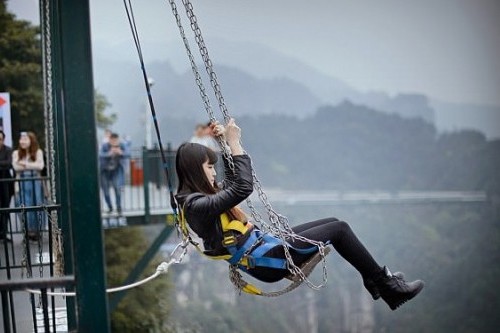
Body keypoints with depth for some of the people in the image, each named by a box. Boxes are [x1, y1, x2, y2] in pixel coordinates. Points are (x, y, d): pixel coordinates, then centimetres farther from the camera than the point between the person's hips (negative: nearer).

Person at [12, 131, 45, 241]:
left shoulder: (38, 152, 2)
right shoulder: (16, 153, 6)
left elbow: (40, 166, -9)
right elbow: (16, 167, -7)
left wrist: (25, 164, -9)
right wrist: (32, 165, -8)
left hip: (35, 183, -1)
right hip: (22, 183, 1)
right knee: (25, 209, -3)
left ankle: (36, 232, 10)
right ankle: (29, 231, 3)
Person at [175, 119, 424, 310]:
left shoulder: (200, 196, 11)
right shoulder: (196, 205, -20)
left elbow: (232, 182, 28)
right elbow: (242, 188, -30)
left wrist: (225, 144, 17)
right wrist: (233, 143, -24)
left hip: (261, 245, 11)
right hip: (263, 261, -11)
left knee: (333, 223, 11)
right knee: (338, 229, -7)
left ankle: (376, 280, 16)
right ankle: (388, 286, 4)